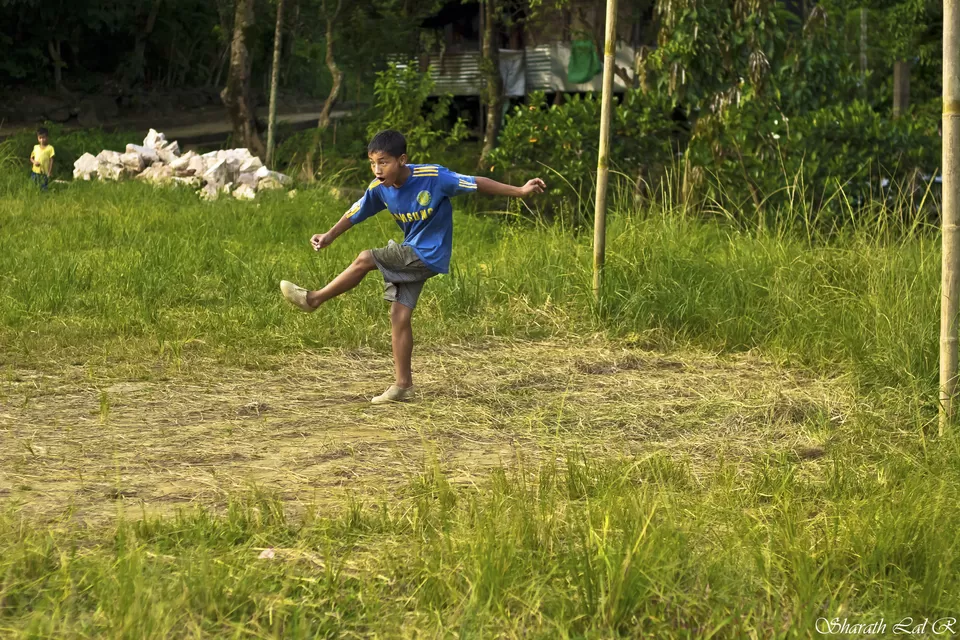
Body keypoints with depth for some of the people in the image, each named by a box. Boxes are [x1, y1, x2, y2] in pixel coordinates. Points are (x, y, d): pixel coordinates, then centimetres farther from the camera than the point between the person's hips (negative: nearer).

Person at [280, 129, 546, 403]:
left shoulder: (432, 177, -21)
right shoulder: (379, 188, -5)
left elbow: (476, 183, -16)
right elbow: (355, 213, 8)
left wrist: (520, 191, -17)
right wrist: (329, 236, -3)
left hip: (428, 255, -6)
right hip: (411, 255, 6)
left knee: (365, 259, -17)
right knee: (399, 314, 0)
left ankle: (314, 299, 1)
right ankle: (403, 385, 7)